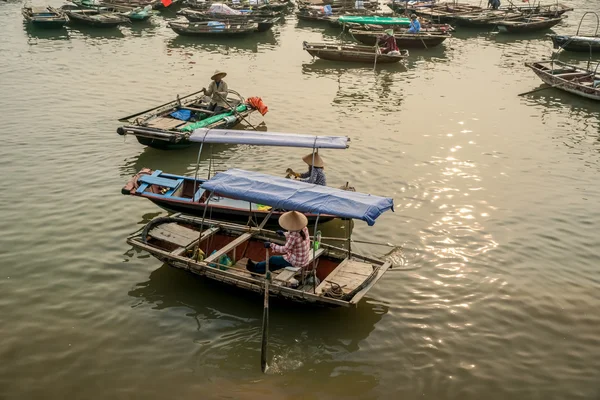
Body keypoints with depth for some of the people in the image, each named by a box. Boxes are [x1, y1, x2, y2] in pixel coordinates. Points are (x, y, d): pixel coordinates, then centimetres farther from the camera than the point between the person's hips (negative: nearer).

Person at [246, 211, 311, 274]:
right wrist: (284, 234, 26)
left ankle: (256, 267, 36)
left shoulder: (293, 237, -33)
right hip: (304, 259, 8)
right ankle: (258, 270, 37)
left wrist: (271, 245, -11)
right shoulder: (304, 229, -8)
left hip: (296, 262, -8)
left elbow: (285, 249, -22)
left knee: (272, 259, 12)